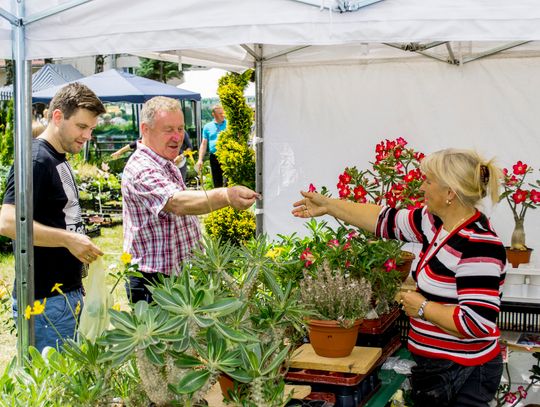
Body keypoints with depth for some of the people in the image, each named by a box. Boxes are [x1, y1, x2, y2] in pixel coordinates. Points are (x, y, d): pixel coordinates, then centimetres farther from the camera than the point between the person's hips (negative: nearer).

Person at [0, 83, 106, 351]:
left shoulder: (59, 160, 15)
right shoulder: (36, 160, -16)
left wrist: (80, 245, 14)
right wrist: (69, 239, -25)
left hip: (68, 293, 10)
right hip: (45, 301, -10)